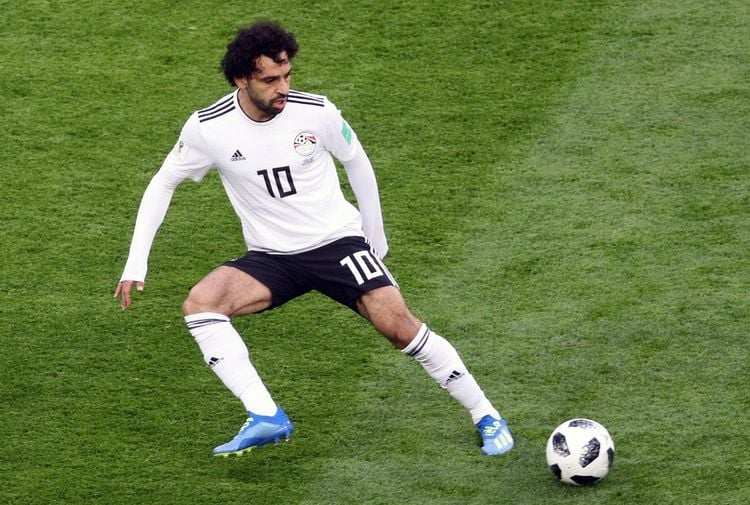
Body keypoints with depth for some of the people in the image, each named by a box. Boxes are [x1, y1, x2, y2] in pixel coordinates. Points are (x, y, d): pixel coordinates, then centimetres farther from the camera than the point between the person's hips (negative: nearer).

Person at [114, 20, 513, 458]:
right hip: (271, 258, 2)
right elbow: (163, 183, 2)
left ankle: (486, 417, -2)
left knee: (398, 325, -19)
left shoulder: (317, 113, -13)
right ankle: (266, 418, -26)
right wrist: (136, 263, -4)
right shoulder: (208, 128, -12)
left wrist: (375, 239, 12)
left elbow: (356, 162, 6)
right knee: (199, 303, -24)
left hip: (338, 243, -2)